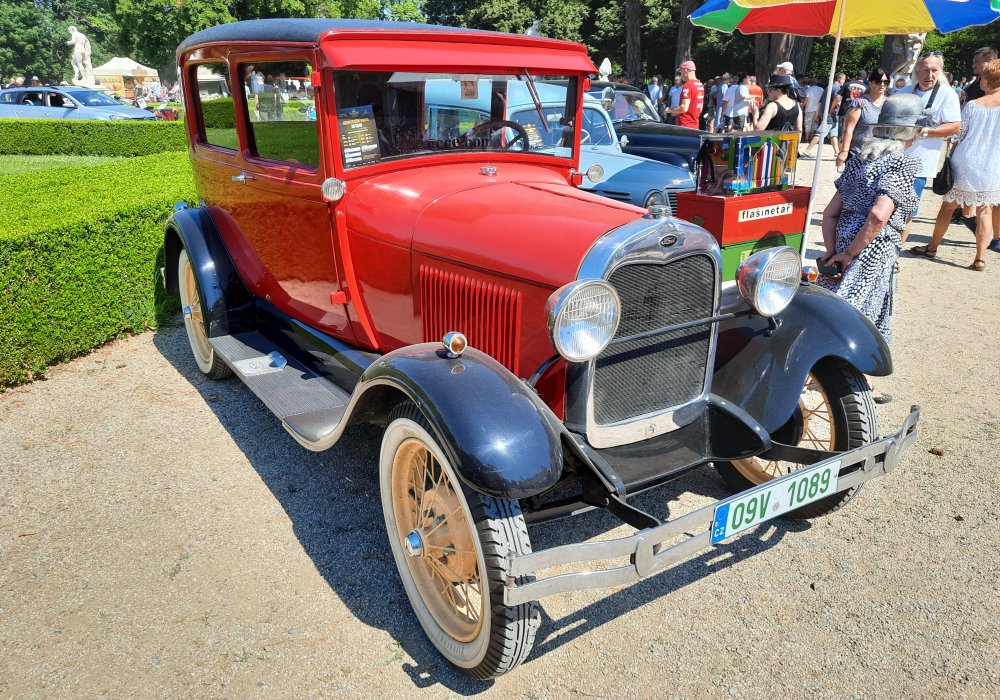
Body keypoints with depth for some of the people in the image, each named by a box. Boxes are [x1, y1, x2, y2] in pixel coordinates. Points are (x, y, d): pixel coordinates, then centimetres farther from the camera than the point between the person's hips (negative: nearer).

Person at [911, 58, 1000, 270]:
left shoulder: (972, 105, -6)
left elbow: (958, 134, 1)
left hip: (965, 163, -1)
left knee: (948, 206, 12)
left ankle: (932, 247, 22)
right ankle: (980, 258, 2)